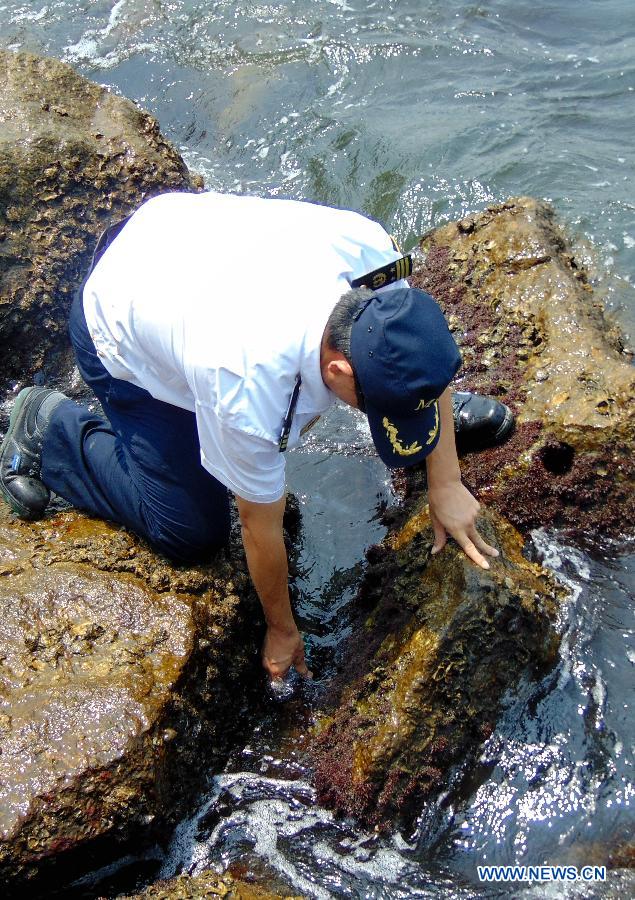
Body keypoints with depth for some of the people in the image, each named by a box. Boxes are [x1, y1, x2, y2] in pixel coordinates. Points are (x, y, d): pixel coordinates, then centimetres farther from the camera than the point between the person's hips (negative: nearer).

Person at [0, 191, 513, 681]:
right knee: (191, 534, -1)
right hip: (121, 337, -5)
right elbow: (261, 527, -23)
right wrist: (282, 631, -5)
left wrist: (446, 483, -8)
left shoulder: (368, 248, -32)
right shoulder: (247, 395, -42)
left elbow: (425, 357, -10)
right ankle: (49, 429, 12)